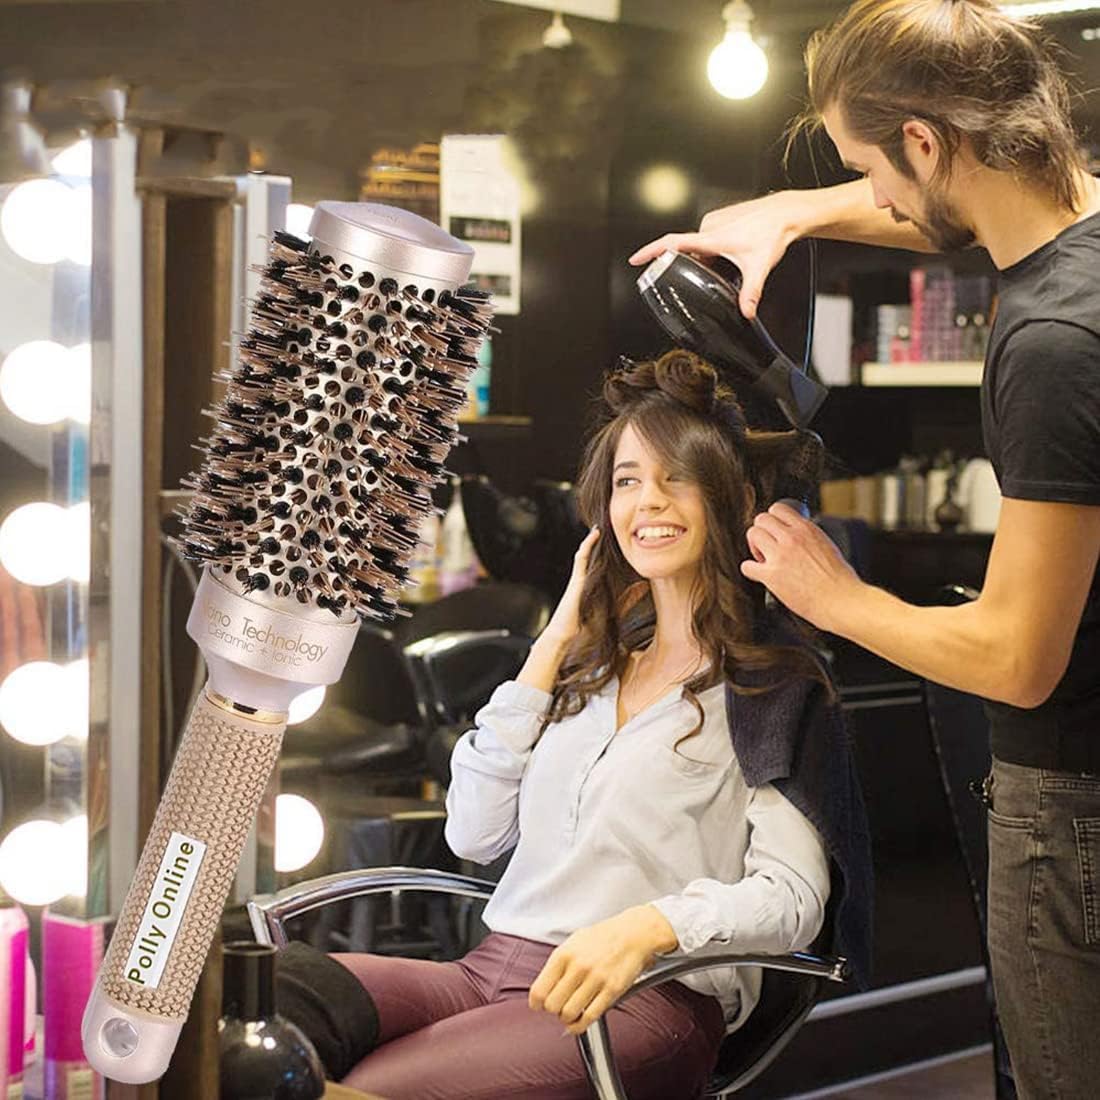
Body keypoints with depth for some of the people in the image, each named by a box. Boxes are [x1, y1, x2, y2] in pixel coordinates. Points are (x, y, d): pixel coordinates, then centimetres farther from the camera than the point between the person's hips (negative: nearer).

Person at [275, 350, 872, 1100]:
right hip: (495, 971, 5)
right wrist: (554, 644, 13)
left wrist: (649, 926, -26)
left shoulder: (772, 681, 6)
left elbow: (793, 897, -6)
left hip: (645, 1003, -5)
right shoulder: (596, 660, 23)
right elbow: (474, 833, 13)